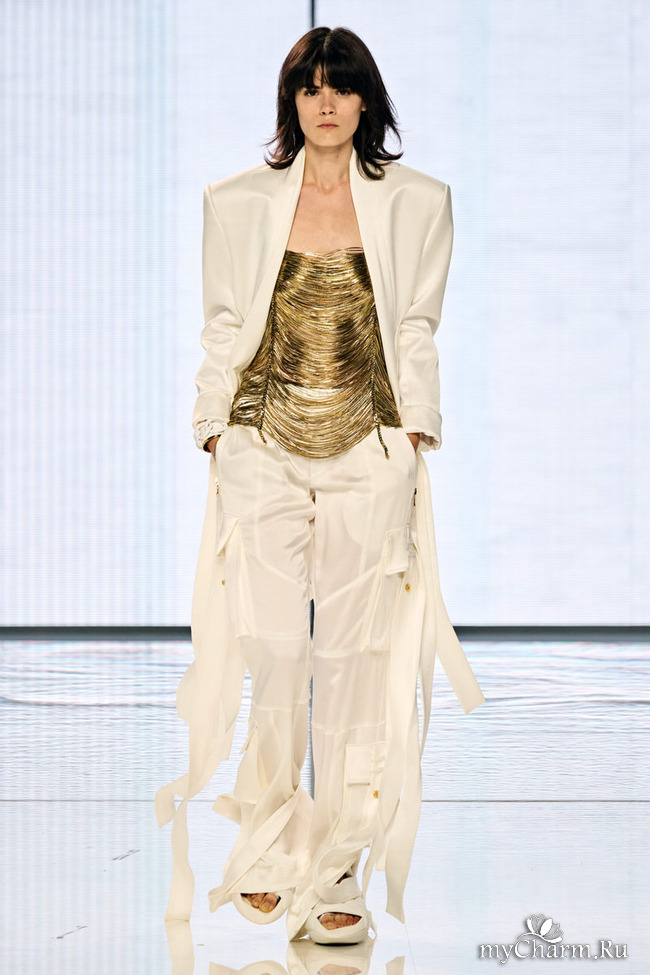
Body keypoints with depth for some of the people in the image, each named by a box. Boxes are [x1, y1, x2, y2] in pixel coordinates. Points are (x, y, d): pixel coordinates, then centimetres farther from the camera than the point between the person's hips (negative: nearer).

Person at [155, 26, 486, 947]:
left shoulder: (418, 203, 6)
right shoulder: (237, 203, 8)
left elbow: (416, 334, 7)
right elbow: (223, 331, 10)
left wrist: (414, 441, -1)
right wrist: (217, 439, 3)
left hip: (368, 456, 0)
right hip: (264, 449, 0)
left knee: (354, 660, -2)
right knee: (271, 647, -8)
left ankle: (335, 876, 6)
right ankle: (268, 845, 13)